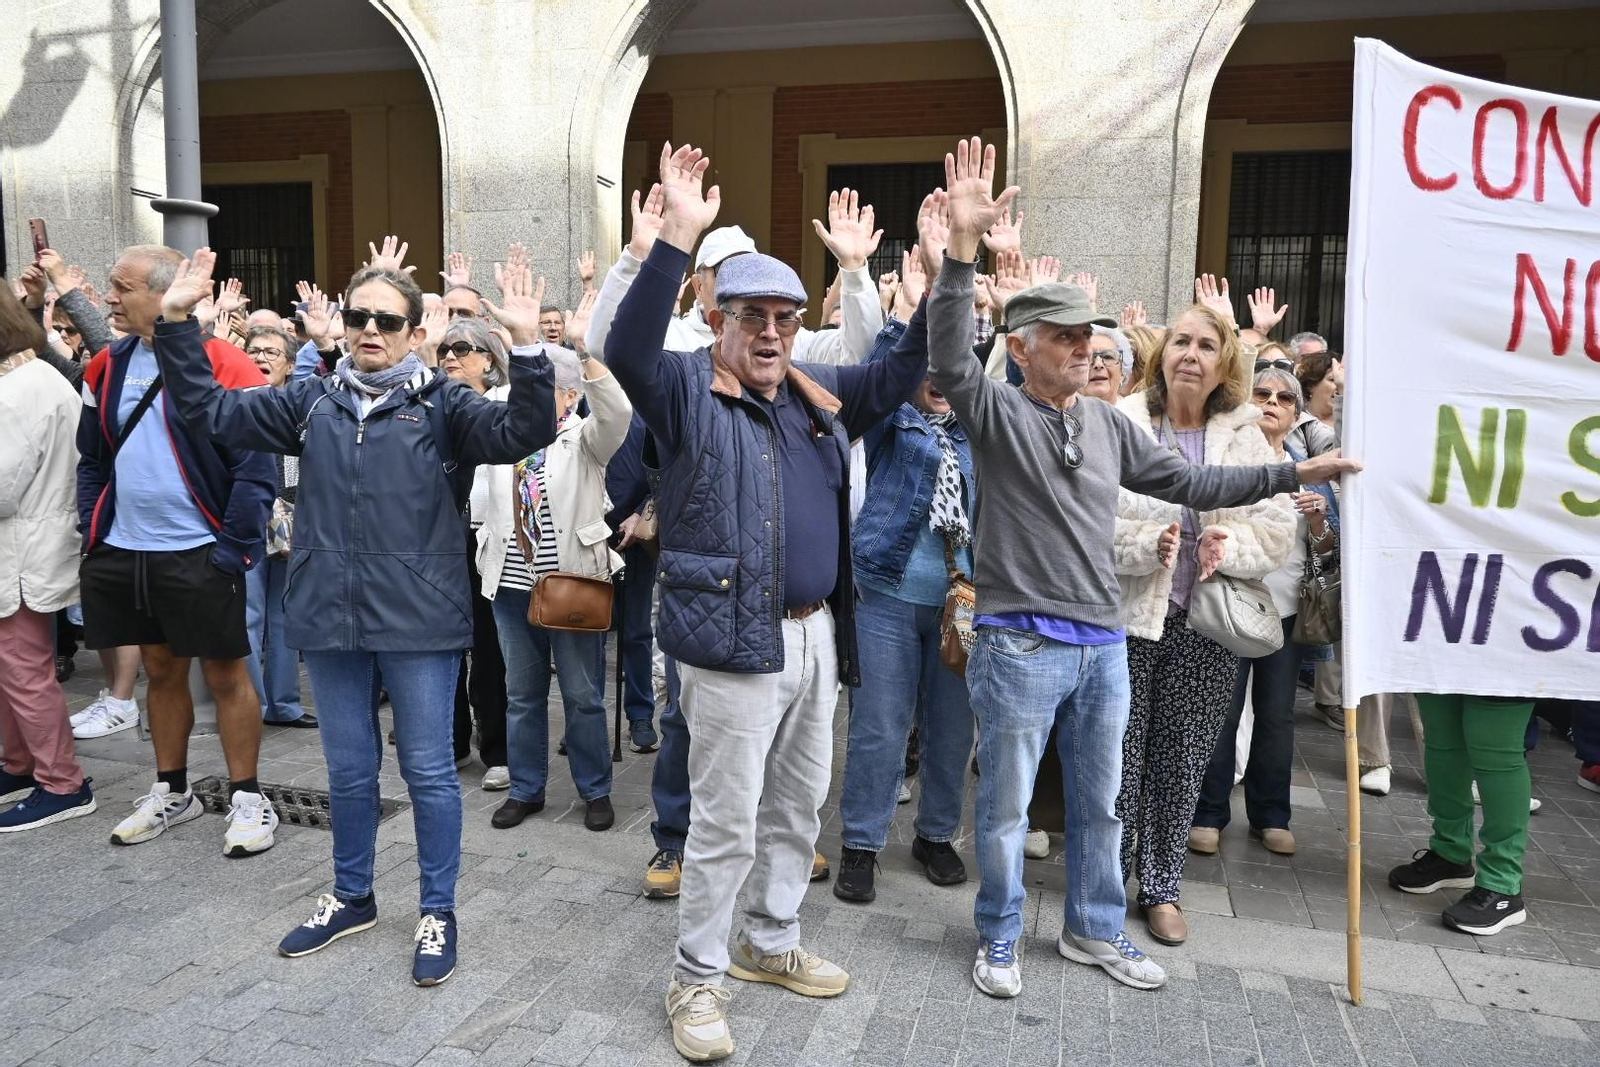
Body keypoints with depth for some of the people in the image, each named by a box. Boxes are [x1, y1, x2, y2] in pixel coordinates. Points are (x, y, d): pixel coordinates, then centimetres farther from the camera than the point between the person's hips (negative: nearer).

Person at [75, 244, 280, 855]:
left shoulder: (223, 365, -11)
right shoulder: (108, 367, 9)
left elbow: (254, 466, -13)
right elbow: (93, 460, 16)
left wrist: (236, 548, -17)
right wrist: (92, 534, 8)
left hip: (198, 553, -6)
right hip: (123, 552, 6)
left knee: (225, 674, 4)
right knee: (161, 670, 17)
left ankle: (248, 799, 16)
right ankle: (172, 793, 31)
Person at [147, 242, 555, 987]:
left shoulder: (441, 402, -3)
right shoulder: (312, 400, 8)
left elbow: (522, 433, -16)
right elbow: (208, 411, 11)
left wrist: (526, 346, -28)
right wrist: (176, 322, 2)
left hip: (418, 620, -4)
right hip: (330, 619, 4)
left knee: (428, 771, 7)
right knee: (348, 771, 18)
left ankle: (438, 911, 23)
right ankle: (352, 896, 38)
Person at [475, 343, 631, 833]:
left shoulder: (585, 439, -4)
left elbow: (617, 412, -22)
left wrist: (585, 353, -34)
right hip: (511, 587, 4)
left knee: (583, 695, 6)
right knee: (522, 695, 14)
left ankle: (596, 790, 21)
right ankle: (525, 789, 27)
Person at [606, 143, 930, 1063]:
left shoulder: (821, 396, 11)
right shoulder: (688, 391, -6)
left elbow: (905, 370, 12)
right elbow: (627, 349, -24)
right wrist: (679, 237, -33)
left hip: (817, 636, 7)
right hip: (735, 639, -6)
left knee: (799, 808, 19)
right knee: (726, 824, 2)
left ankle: (773, 944, 38)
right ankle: (697, 981, 20)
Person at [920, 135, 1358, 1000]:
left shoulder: (1108, 426, 11)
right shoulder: (996, 411, -7)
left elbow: (1189, 483, 17)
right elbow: (949, 357, -25)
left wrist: (1292, 473, 15)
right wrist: (960, 248, -37)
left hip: (1103, 645, 6)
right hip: (1020, 645, -6)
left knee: (1098, 805, 19)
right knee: (1006, 807, 8)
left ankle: (1094, 930, 38)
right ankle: (999, 939, 27)